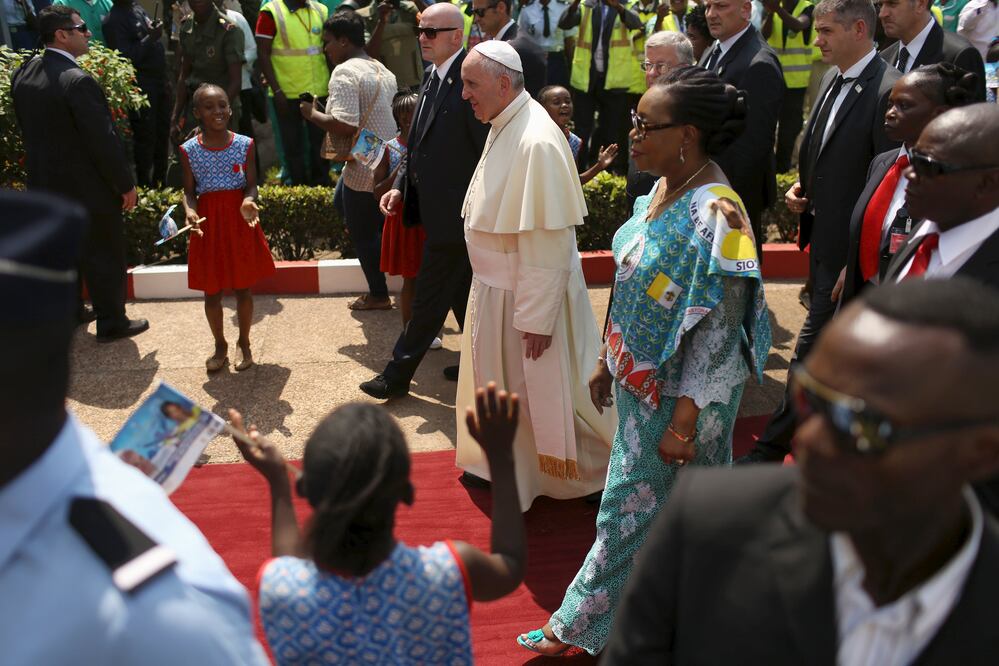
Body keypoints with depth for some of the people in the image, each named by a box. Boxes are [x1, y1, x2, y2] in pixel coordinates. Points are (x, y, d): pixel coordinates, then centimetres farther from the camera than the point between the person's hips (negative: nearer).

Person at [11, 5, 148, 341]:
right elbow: (103, 140, -23)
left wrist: (42, 165, 20)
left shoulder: (22, 74, 0)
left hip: (44, 182, 8)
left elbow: (26, 128, 10)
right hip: (87, 188, -8)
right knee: (104, 256, 8)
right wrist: (126, 185, -13)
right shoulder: (78, 81, -26)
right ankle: (111, 323, 20)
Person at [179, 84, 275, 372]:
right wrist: (190, 210, -22)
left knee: (243, 287, 9)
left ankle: (244, 342, 28)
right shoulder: (189, 150, -4)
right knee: (212, 290, 9)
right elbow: (189, 191, -1)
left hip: (240, 221, 0)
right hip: (209, 222, 1)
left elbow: (251, 186, -5)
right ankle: (220, 345, 28)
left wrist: (248, 202, -27)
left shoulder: (245, 144, -5)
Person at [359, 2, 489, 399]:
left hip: (455, 214, -9)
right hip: (438, 211, 9)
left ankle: (397, 377, 13)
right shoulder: (434, 77, 9)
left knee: (429, 299, 2)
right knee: (463, 293, 20)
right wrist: (400, 187, 6)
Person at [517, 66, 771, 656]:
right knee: (639, 506, 21)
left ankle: (584, 624, 28)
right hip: (640, 380, 8)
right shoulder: (663, 189, 1)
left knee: (638, 510, 9)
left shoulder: (713, 215, -25)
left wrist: (683, 423, -21)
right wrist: (608, 362, 16)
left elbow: (717, 332, -24)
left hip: (680, 395, -8)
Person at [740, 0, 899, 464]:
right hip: (823, 238, 9)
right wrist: (801, 189, 2)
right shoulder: (832, 79, 7)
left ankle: (772, 448, 7)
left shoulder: (889, 89, -20)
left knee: (812, 346, -3)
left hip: (851, 250, -9)